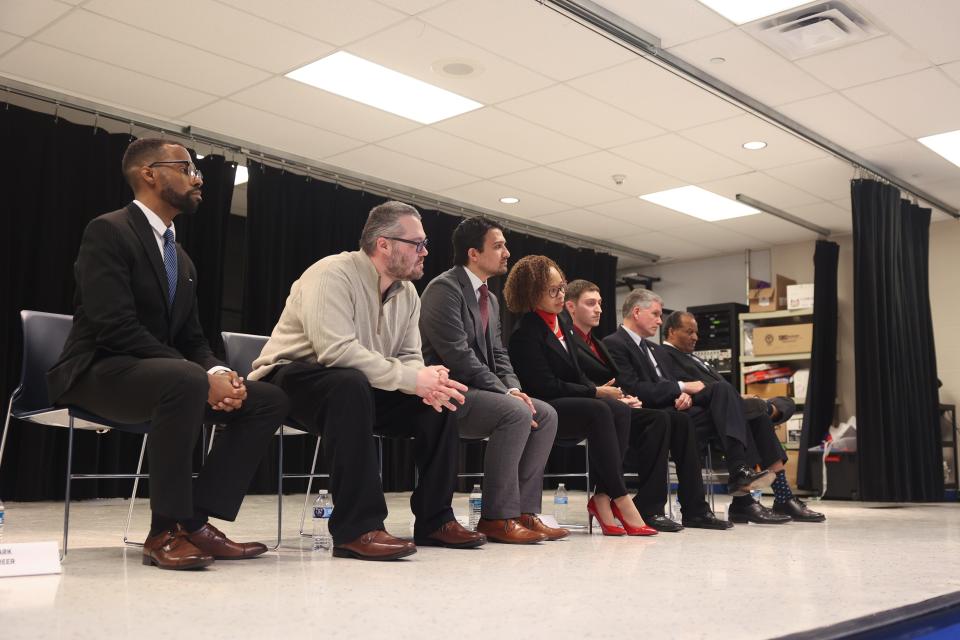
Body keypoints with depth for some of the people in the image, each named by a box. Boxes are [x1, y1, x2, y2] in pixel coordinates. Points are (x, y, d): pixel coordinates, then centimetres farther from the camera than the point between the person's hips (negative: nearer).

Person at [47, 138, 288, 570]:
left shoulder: (181, 259, 17)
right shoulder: (108, 231, -10)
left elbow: (192, 339, 14)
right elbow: (117, 327, -22)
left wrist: (219, 373, -10)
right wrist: (203, 377, -25)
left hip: (163, 376, 9)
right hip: (99, 372, -9)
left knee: (270, 399, -6)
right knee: (186, 379, -39)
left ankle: (198, 519, -10)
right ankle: (167, 530, -25)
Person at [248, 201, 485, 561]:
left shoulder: (407, 293, 5)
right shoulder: (332, 274, -21)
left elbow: (410, 357, 2)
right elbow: (335, 349, -33)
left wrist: (430, 383, -23)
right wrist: (411, 378, -31)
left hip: (358, 387, 8)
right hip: (293, 377, -8)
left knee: (439, 402, -8)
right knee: (352, 384, -39)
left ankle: (433, 520, 2)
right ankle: (357, 529, -37)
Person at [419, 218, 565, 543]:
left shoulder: (490, 299, 19)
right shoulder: (444, 288, -12)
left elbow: (498, 354, 17)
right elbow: (457, 355, -20)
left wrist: (513, 388, -4)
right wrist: (505, 393, -19)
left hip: (476, 392, 10)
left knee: (546, 414, -4)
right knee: (517, 413, -28)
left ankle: (524, 510, -6)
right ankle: (496, 517, -21)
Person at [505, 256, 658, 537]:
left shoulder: (562, 323, 15)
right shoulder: (525, 334, -11)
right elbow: (546, 386, -16)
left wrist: (599, 389, -1)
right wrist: (596, 392, -11)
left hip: (568, 402, 8)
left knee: (620, 409, -20)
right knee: (600, 411, -32)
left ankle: (603, 497, -23)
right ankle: (620, 500, -29)